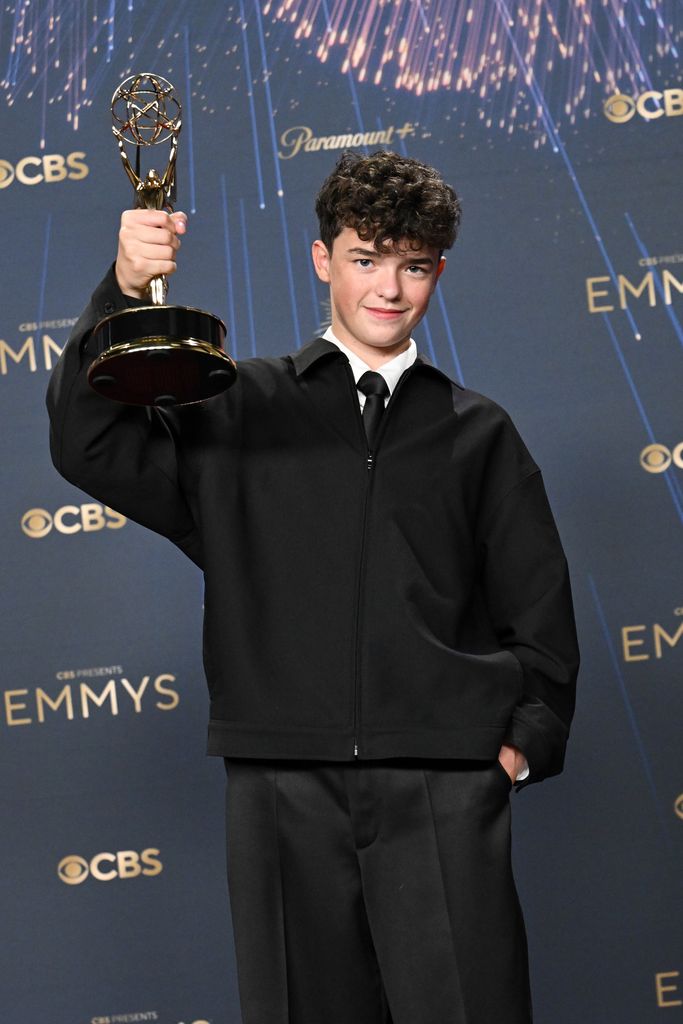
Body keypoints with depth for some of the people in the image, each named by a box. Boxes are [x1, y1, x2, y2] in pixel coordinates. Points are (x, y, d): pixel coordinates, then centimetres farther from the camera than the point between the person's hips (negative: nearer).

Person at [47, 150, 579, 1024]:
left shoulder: (478, 434, 16)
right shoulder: (240, 410, 12)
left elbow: (540, 609, 17)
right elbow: (88, 446, 0)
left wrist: (530, 736, 3)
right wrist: (124, 290, -11)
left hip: (443, 788, 0)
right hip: (286, 785, 0)